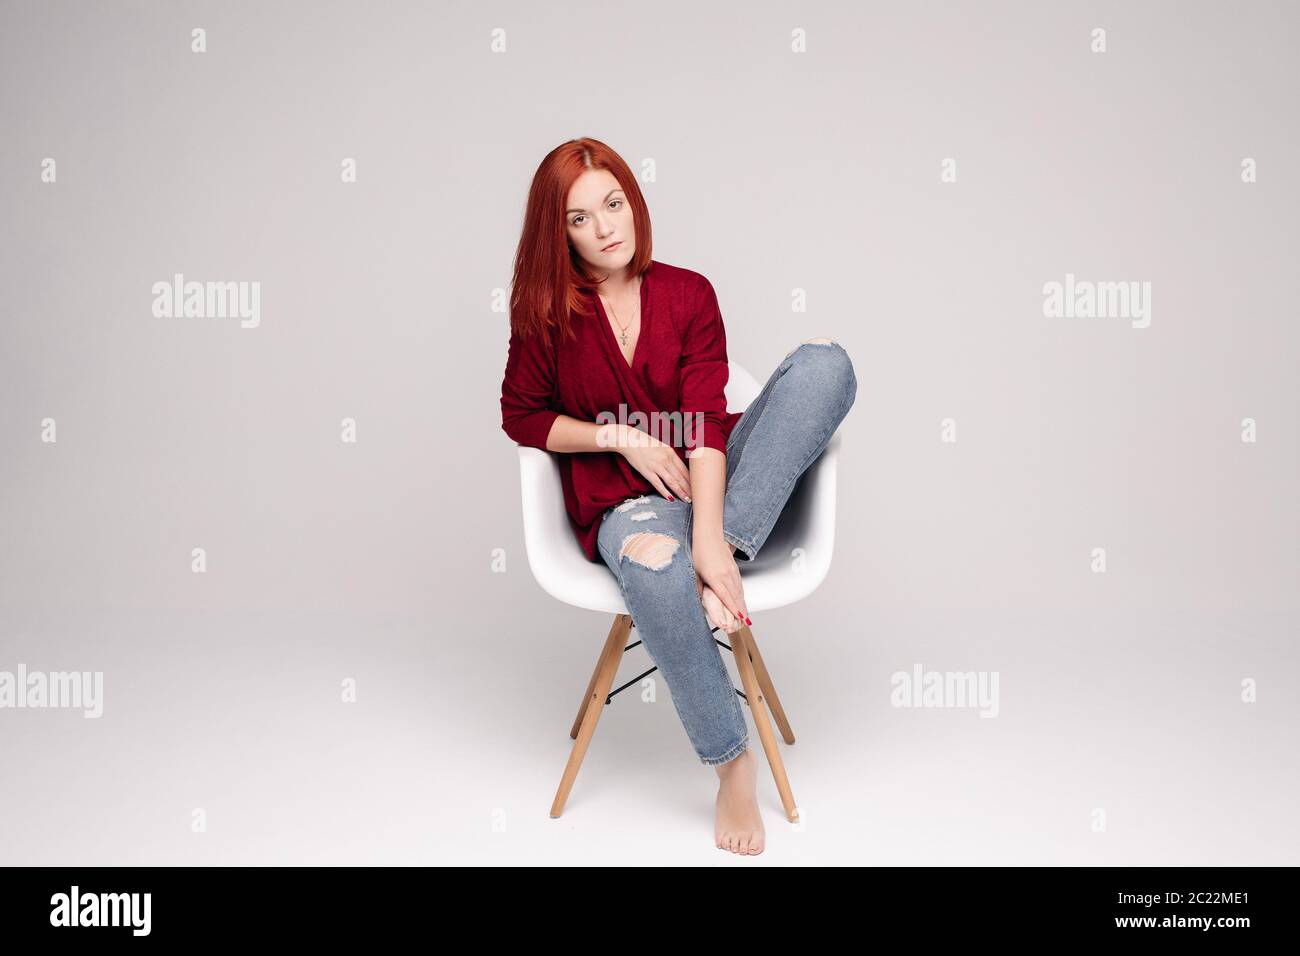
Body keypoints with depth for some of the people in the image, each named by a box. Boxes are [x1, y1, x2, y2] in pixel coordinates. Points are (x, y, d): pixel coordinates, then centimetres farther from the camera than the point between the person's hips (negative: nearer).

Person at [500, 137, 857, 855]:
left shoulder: (689, 293, 1)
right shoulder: (546, 311, 1)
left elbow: (705, 422, -9)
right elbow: (521, 416, 7)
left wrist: (710, 538, -24)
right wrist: (621, 435, -9)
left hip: (707, 479, 3)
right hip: (622, 500, -2)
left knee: (823, 361, -20)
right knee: (655, 570, -41)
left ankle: (728, 555, -30)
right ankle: (733, 765, -21)